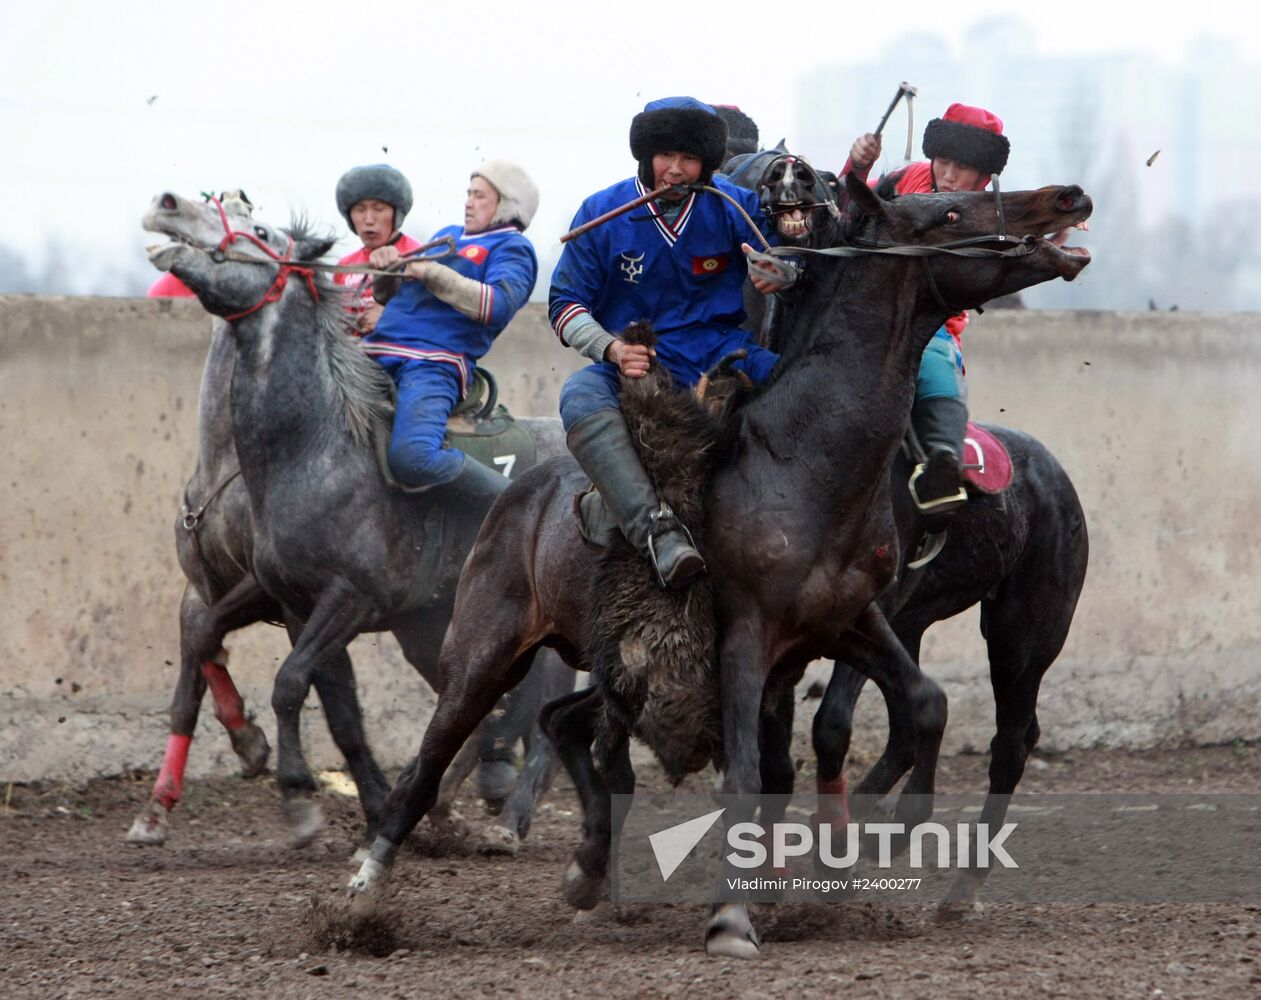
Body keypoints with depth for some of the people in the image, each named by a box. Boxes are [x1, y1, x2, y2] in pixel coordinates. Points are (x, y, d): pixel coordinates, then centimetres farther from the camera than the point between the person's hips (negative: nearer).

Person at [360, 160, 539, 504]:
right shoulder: (448, 236, 28)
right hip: (377, 355, 8)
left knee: (413, 457, -31)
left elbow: (499, 305, -13)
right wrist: (386, 266, 8)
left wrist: (431, 272, -15)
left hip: (433, 363, -8)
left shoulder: (511, 248, 7)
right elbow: (392, 294, 31)